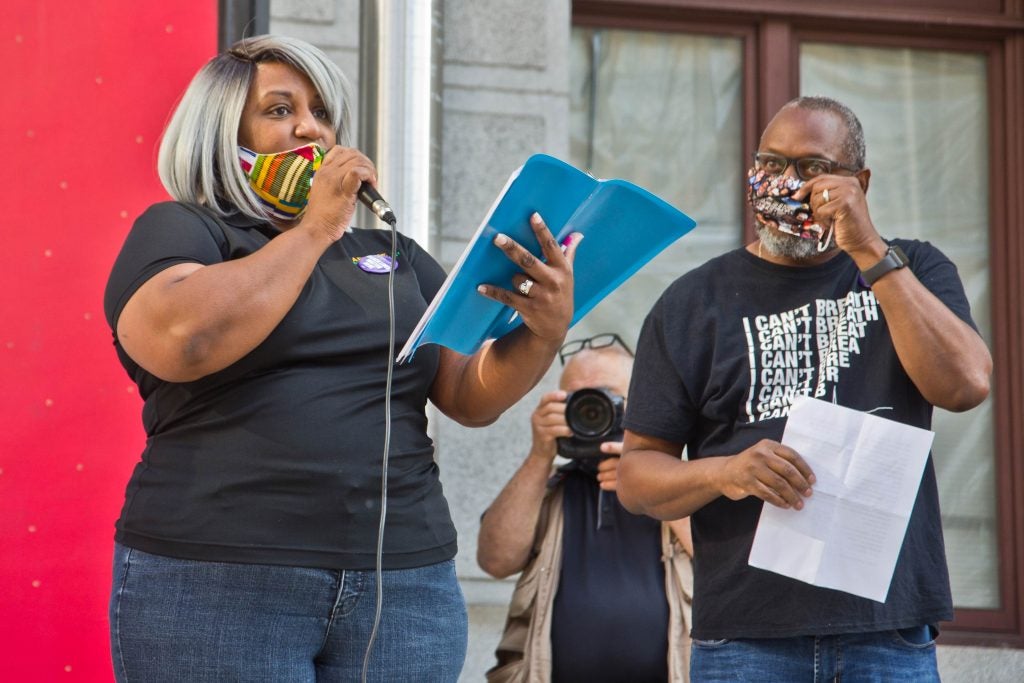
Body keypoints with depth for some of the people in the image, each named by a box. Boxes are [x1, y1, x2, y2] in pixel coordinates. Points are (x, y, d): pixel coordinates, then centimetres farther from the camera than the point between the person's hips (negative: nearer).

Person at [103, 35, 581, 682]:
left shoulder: (391, 255, 20)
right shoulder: (177, 232, 5)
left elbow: (474, 395, 11)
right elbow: (180, 342, -16)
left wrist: (544, 333, -9)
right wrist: (314, 228, -9)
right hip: (216, 586, -4)